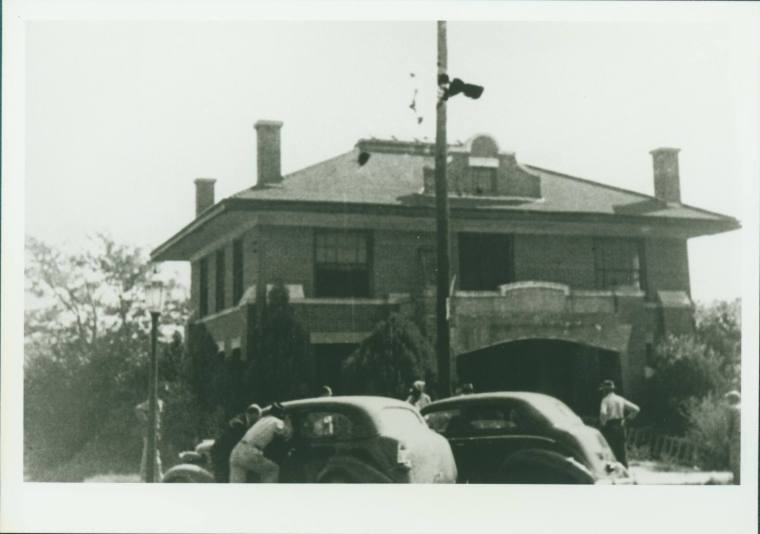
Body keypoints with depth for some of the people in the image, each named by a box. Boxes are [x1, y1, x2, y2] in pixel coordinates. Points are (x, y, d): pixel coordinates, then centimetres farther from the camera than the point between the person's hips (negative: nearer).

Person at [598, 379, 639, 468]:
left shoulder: (605, 400, -8)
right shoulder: (621, 400, 10)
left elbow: (603, 413, -27)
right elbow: (636, 409, 11)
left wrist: (603, 424, -11)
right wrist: (626, 419, 13)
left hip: (609, 427, -6)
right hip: (621, 427, 6)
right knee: (621, 453, 10)